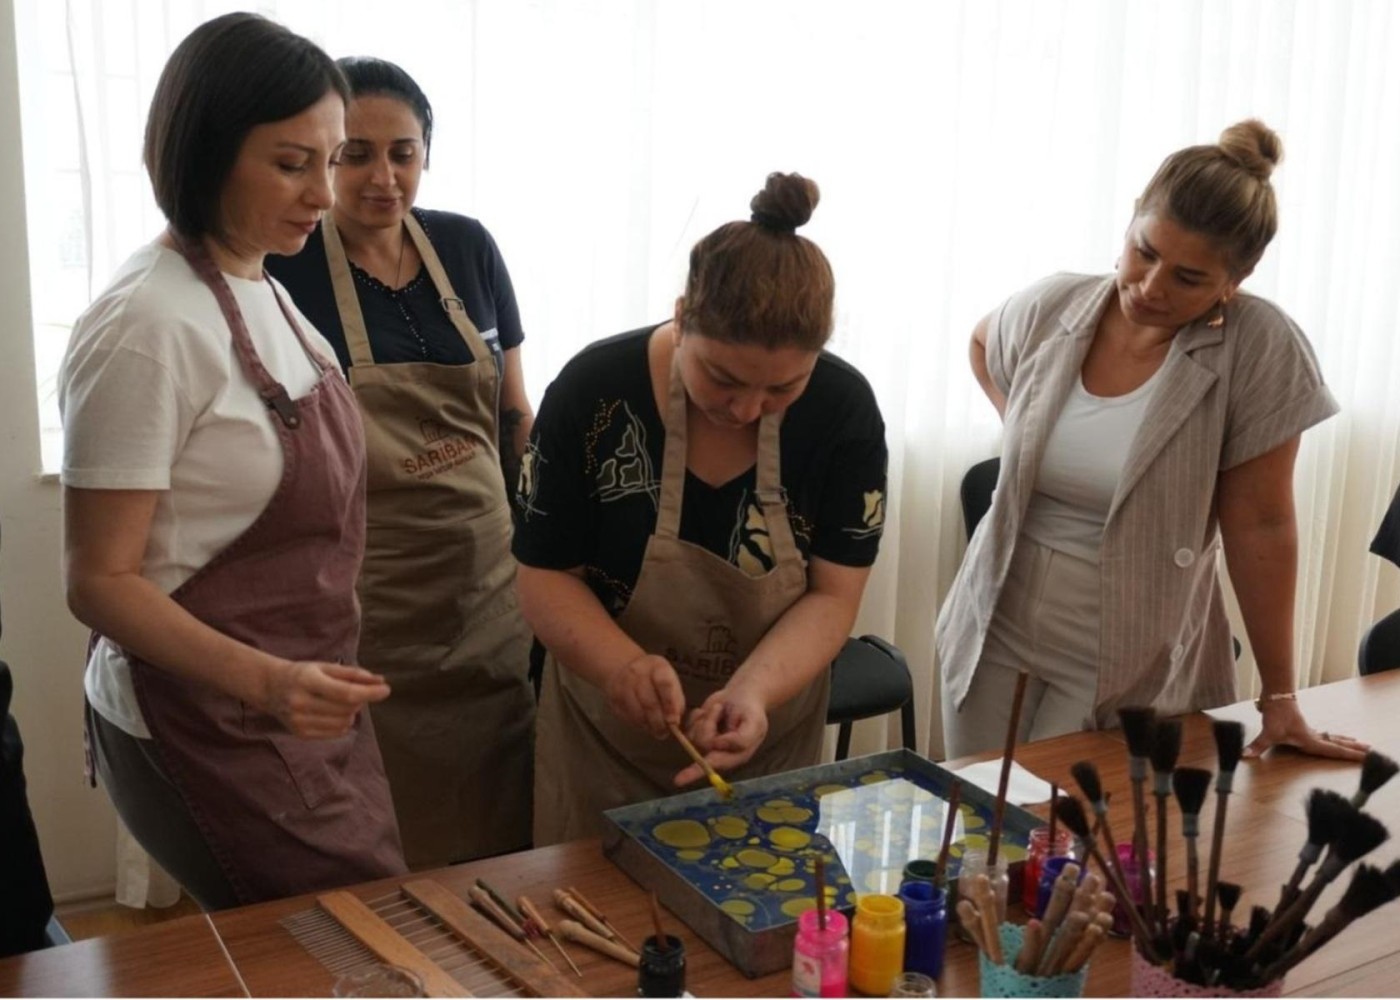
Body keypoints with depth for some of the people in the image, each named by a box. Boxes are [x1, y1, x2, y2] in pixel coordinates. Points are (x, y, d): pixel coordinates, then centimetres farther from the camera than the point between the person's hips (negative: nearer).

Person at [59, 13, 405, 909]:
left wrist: (304, 679, 8)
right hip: (211, 728, -8)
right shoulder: (147, 327, -20)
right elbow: (99, 579, -18)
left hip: (302, 702, 8)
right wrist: (266, 682, -30)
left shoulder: (261, 290, 7)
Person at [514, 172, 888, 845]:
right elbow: (546, 576, -13)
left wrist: (753, 693, -33)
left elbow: (832, 596, -14)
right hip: (610, 741, -1)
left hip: (772, 741, 2)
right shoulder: (594, 391, -20)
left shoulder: (845, 410, -17)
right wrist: (624, 665, -33)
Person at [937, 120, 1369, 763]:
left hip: (1130, 661, -3)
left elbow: (1258, 525, -12)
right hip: (995, 629, 3)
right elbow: (982, 344, 18)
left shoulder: (1260, 350, -15)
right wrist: (1024, 431, 3)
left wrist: (1279, 697, -8)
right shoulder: (1049, 309, -6)